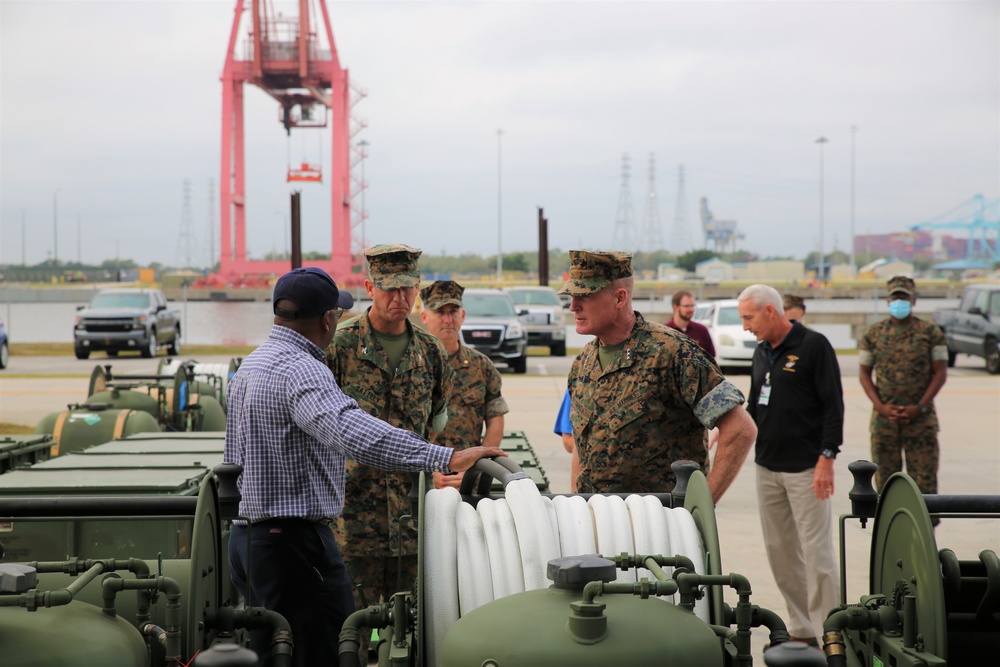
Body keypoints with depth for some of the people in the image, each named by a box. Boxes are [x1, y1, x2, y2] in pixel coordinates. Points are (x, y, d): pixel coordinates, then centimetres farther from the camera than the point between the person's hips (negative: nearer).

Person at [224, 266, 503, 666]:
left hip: (245, 539, 11)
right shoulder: (300, 369, -19)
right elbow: (353, 433, -37)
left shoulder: (247, 367, 15)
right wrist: (445, 458, -42)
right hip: (294, 542, -11)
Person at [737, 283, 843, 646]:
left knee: (816, 551, -6)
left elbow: (834, 405, -10)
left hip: (806, 468, -7)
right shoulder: (761, 352, 14)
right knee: (779, 551, 9)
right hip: (767, 467, 7)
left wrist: (827, 457, -16)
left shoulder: (814, 345, -7)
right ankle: (801, 631, 18)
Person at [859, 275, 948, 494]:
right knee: (885, 478, 6)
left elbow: (940, 373, 0)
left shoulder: (931, 332, 2)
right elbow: (864, 373, 7)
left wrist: (920, 408, -10)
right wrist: (880, 406, -7)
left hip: (921, 419, -2)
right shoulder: (874, 334, 7)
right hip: (884, 418, 2)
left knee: (924, 480, -2)